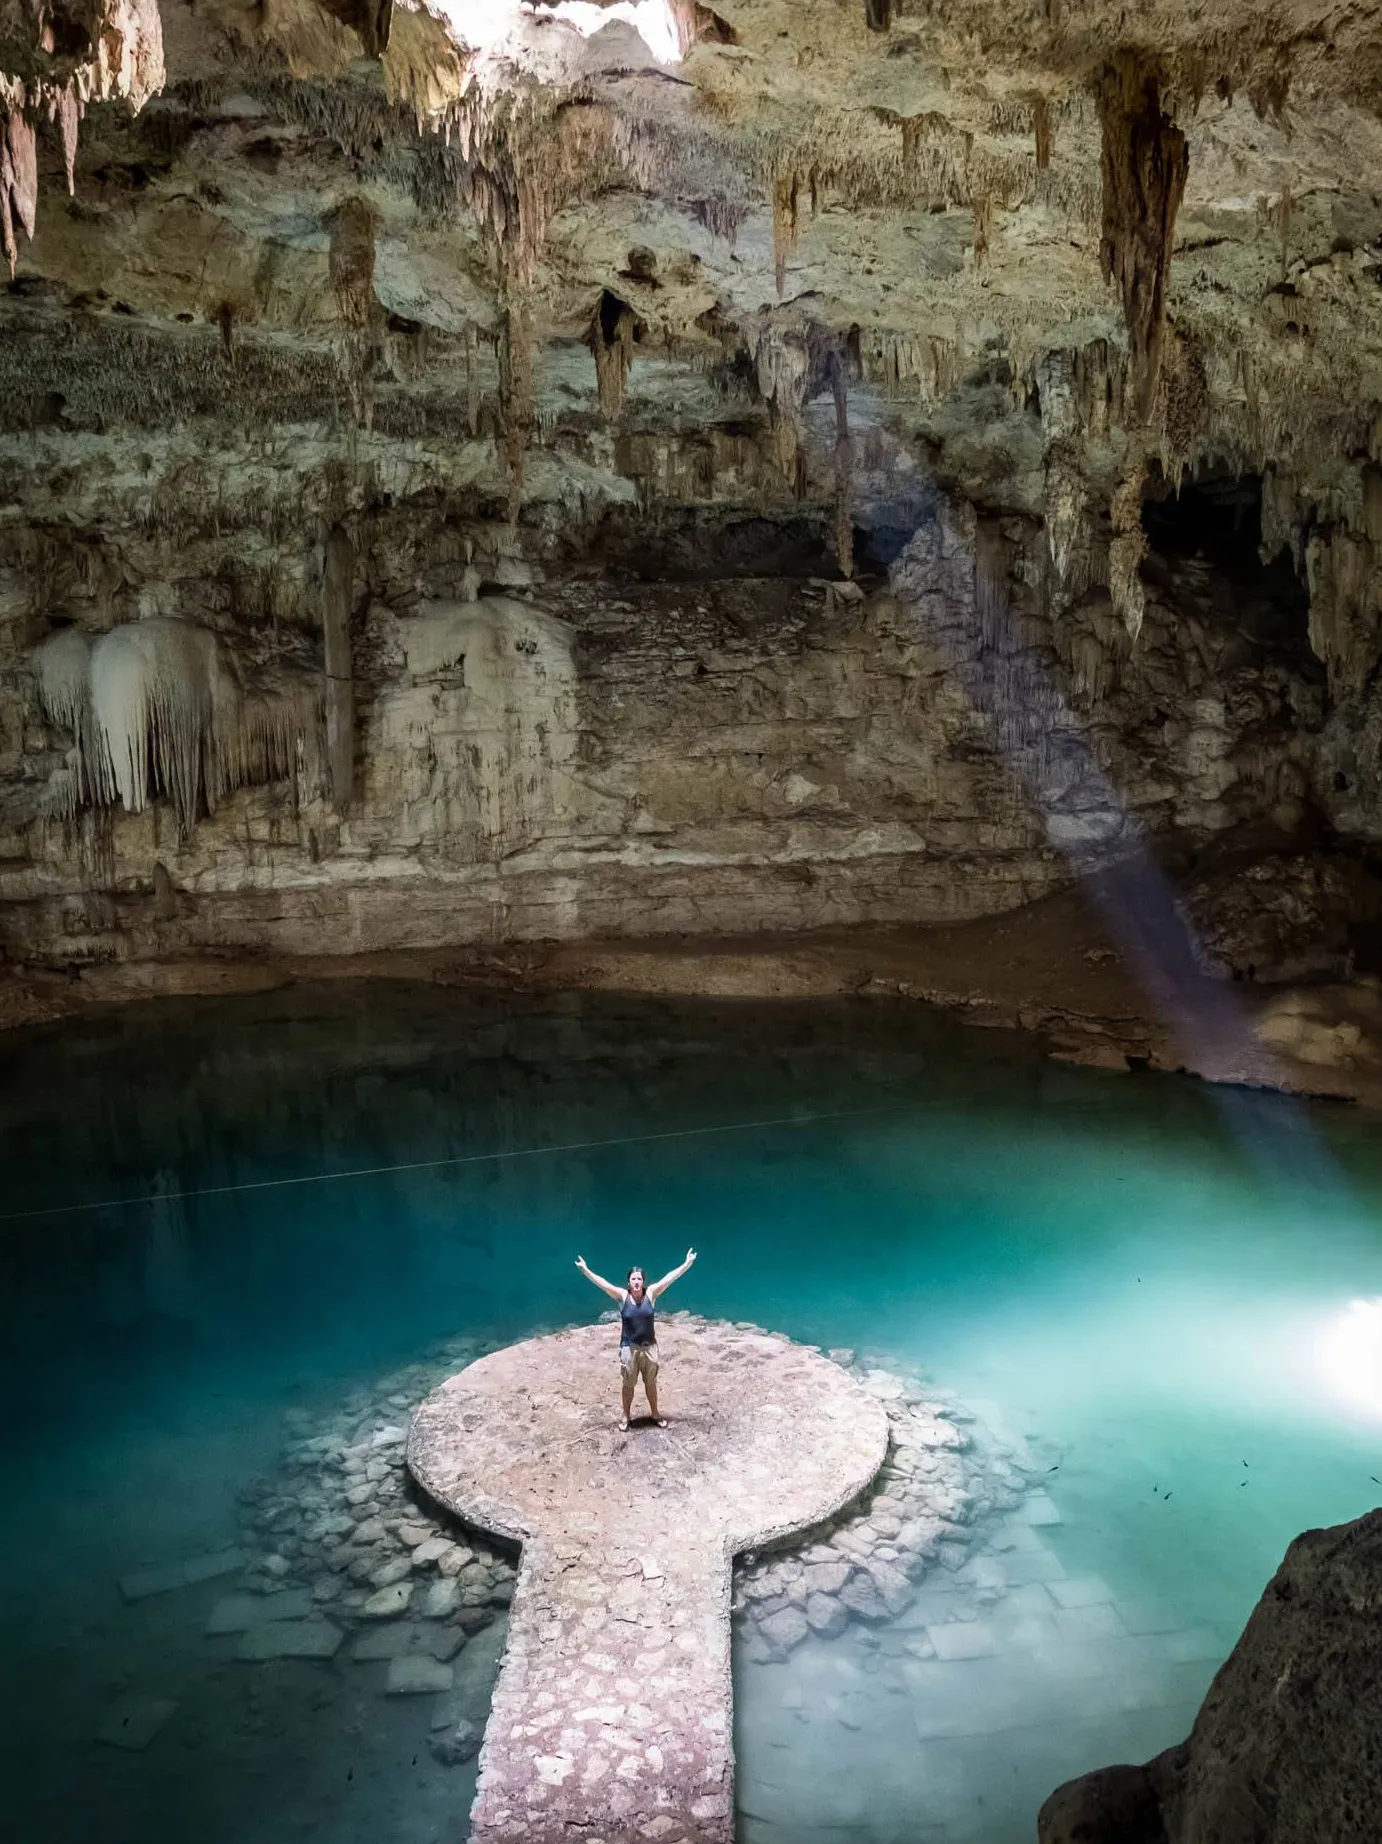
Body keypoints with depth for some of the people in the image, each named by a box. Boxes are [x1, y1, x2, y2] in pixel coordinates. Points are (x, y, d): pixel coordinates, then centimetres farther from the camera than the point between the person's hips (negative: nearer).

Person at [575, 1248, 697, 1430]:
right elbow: (602, 1283, -17)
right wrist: (585, 1270, -26)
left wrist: (687, 1263, -19)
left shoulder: (651, 1293, -8)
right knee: (628, 1384, 14)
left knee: (651, 1382, 16)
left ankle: (655, 1413, 36)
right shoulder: (622, 1296, -10)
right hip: (629, 1347, -1)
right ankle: (625, 1416, 32)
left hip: (649, 1347, 1)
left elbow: (669, 1278, -14)